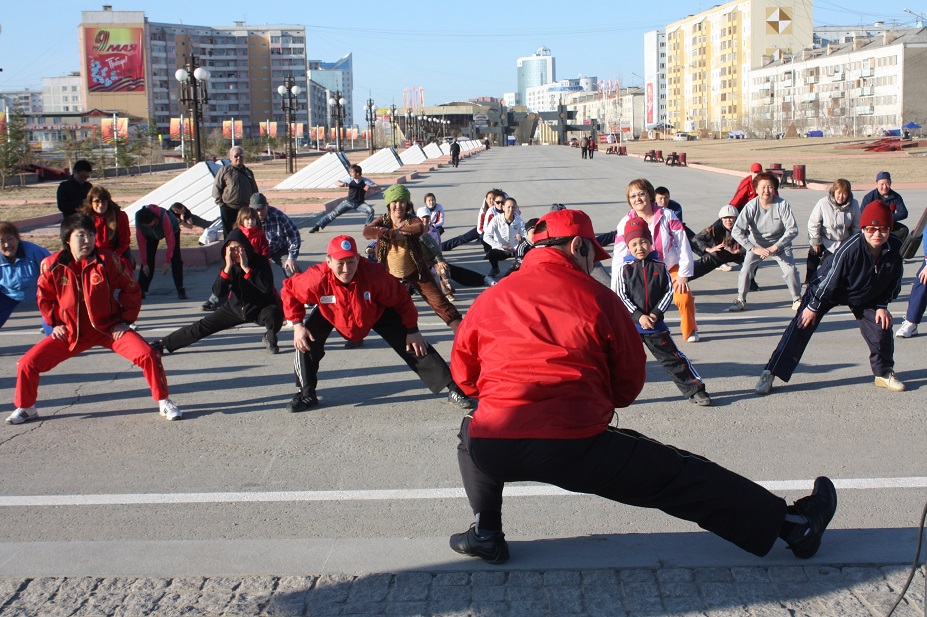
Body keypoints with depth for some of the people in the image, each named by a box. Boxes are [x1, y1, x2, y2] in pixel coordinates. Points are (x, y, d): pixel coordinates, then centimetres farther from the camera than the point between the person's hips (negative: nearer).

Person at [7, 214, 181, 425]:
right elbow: (44, 297, 10)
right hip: (70, 332, 2)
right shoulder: (52, 265, -9)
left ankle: (164, 402, -3)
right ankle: (26, 408, 21)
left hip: (109, 327, -2)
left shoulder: (107, 260, -14)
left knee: (146, 355, -22)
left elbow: (132, 290, -3)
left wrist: (125, 321, -6)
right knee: (27, 363, -5)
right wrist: (55, 323, 4)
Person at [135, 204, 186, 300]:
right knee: (148, 259, -7)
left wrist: (167, 262, -35)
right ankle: (141, 290, -3)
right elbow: (141, 241, -23)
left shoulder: (163, 217, -43)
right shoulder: (138, 220, -34)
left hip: (172, 229, -3)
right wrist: (144, 263, -23)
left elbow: (170, 240, -35)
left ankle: (180, 290, -14)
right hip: (151, 235, 3)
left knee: (175, 259, -14)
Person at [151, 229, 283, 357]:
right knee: (202, 326, -1)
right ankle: (163, 344, 7)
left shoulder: (260, 261, -19)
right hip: (236, 308, 4)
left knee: (274, 314, -37)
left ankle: (269, 338, -4)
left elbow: (266, 287, -34)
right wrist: (228, 268, -28)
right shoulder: (228, 264, -8)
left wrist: (246, 268, -34)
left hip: (261, 308, -4)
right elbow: (218, 293, -18)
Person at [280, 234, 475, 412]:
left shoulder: (373, 273, -37)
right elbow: (289, 291, -15)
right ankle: (307, 394, 4)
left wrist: (412, 330, -16)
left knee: (414, 345, -7)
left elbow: (401, 299, -21)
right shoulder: (316, 278, -36)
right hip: (330, 315, 1)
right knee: (306, 341, -18)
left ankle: (452, 388, 2)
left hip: (376, 313, -1)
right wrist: (297, 325, -20)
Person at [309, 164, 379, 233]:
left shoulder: (365, 181, -15)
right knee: (334, 213, -5)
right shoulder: (349, 179, -9)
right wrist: (342, 184, -26)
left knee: (370, 210, -28)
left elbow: (378, 187, -14)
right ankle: (317, 226, 2)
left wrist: (370, 187, -33)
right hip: (348, 202, 1)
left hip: (360, 203, -1)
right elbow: (337, 183, -1)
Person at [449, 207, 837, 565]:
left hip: (491, 449, 2)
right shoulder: (597, 298, 5)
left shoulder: (489, 298, 11)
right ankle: (793, 524, 19)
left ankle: (485, 533, 28)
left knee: (470, 431, 37)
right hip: (578, 449, -2)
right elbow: (630, 382, 12)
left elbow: (463, 374, 19)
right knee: (681, 475, 12)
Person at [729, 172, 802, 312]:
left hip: (779, 243, 0)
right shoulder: (751, 206, -24)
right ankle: (740, 300, 2)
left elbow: (792, 229, -22)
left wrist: (775, 247, -28)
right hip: (757, 244, 0)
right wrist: (754, 249, -32)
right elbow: (736, 231, -26)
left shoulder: (782, 205, -23)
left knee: (790, 270, -14)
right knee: (746, 268, -17)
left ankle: (797, 299, 10)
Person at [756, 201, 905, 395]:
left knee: (881, 327, -5)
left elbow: (893, 283, -1)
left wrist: (882, 305, -4)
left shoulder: (896, 249, -20)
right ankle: (770, 374, -11)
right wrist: (813, 306, -19)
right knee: (801, 327, -12)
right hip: (827, 289, -5)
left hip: (866, 297, 5)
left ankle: (884, 373, 20)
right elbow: (830, 280, -26)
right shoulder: (851, 248, -35)